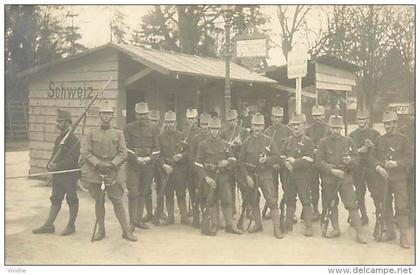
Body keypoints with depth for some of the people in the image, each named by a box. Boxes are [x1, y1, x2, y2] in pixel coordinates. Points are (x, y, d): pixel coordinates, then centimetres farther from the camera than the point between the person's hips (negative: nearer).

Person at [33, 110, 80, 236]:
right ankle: (48, 225, 19)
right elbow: (54, 155, 16)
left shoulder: (74, 140, -13)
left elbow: (71, 160, -19)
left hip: (70, 176, -8)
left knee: (72, 200, 4)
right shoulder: (58, 138, 14)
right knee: (55, 200, 12)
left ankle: (71, 225, 15)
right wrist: (50, 165, -4)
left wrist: (56, 166, -22)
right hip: (57, 176, 8)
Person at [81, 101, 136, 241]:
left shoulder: (118, 133, 5)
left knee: (118, 201, 1)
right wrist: (98, 164, -13)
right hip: (96, 172, 1)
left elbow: (123, 153, 0)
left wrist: (111, 164, -13)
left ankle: (126, 231, 7)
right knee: (99, 202, 8)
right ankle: (101, 230, 20)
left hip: (114, 172, -1)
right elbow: (85, 152, 0)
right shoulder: (92, 133, 5)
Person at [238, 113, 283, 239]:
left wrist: (267, 160, -18)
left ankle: (277, 228, -5)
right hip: (251, 174, 2)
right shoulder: (247, 142, 2)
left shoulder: (269, 141, 1)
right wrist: (246, 176, -8)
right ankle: (258, 224, 29)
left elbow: (277, 157, 1)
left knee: (272, 199, -10)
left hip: (265, 173, -2)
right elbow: (240, 161, 1)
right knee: (253, 200, 11)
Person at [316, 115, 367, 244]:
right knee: (331, 204, 10)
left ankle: (359, 232, -1)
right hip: (328, 179, 1)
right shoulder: (324, 142, 0)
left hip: (346, 177, 0)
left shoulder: (348, 141, 4)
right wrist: (332, 170, -15)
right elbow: (319, 161, -5)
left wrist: (350, 160, -18)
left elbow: (356, 158, 5)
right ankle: (336, 229, 26)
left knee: (352, 204, -7)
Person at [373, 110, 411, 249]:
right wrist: (378, 167, -11)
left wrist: (396, 163, -17)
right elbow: (374, 156, 8)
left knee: (401, 206, -7)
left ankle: (403, 236, -3)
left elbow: (409, 158, -2)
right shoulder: (380, 139, 10)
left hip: (399, 178, -3)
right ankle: (390, 232, 22)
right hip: (383, 177, 4)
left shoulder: (403, 139, 1)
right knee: (385, 206, 9)